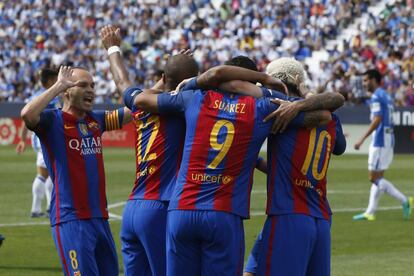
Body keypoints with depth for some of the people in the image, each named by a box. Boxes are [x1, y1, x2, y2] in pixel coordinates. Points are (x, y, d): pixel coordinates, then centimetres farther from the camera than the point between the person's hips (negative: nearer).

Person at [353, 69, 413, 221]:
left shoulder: (376, 96, -12)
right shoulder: (386, 96, 17)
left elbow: (377, 120, -21)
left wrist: (362, 139, -22)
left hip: (380, 141, -10)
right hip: (388, 141, 10)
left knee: (375, 178, -6)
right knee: (376, 177, 10)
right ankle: (370, 212, 10)